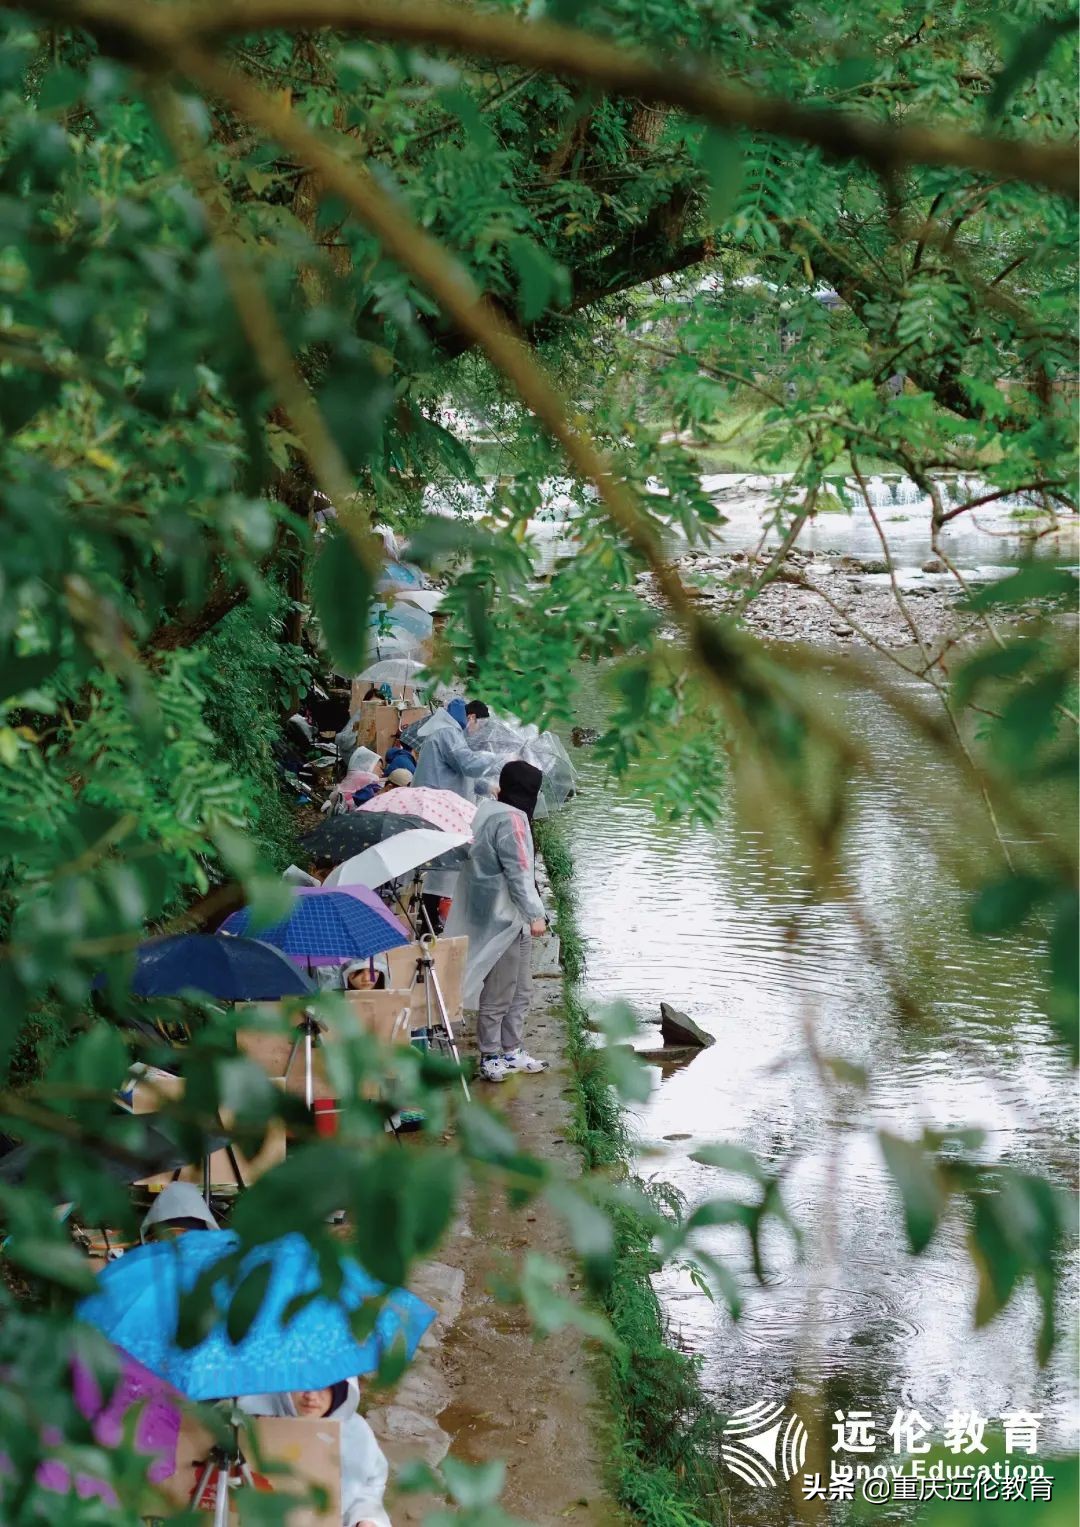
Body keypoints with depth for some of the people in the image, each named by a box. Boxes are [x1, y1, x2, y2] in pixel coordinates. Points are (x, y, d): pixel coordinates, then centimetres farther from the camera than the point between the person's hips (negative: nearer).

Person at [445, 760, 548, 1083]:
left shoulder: (488, 810, 11)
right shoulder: (511, 819, -19)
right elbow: (519, 872, -22)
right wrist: (535, 914, -19)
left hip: (511, 919, 11)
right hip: (504, 919, -11)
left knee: (519, 989, 18)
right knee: (499, 993, -1)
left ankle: (512, 1050, 26)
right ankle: (490, 1057, 7)